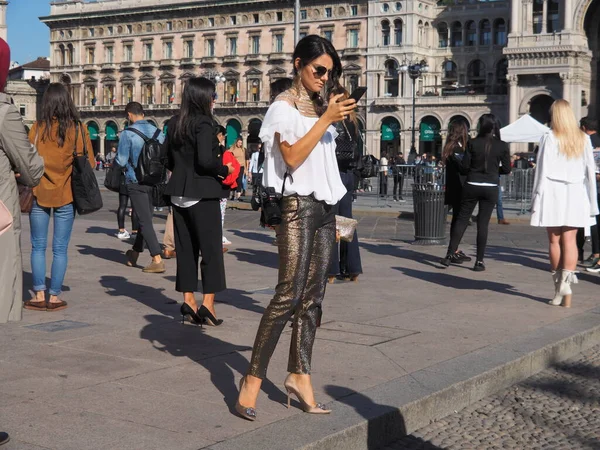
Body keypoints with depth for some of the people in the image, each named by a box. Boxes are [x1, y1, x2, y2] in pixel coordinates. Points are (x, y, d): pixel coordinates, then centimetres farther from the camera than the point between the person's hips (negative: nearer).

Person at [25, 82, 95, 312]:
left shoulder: (37, 128, -5)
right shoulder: (78, 129, -4)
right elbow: (88, 164, 0)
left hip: (40, 192, 0)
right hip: (66, 195, 0)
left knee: (38, 246, 9)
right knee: (60, 248, 6)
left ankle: (39, 295, 7)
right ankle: (54, 297, 8)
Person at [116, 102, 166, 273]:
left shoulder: (128, 133, -11)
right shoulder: (157, 132, 4)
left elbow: (121, 161, -11)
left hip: (136, 182, -5)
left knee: (145, 222, -4)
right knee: (145, 219, 17)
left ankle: (157, 260, -13)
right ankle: (134, 255, 31)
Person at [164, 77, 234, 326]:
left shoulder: (174, 124, 8)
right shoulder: (203, 123, -13)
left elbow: (168, 160, 13)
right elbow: (205, 160, -22)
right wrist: (225, 170, -6)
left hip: (179, 193, 7)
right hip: (202, 193, -7)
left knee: (185, 247, 11)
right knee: (211, 248, 0)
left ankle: (188, 301, 14)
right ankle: (208, 303, -3)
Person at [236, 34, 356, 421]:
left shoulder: (320, 107, 18)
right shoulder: (283, 108, -4)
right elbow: (292, 157, -17)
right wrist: (327, 119, -17)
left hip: (324, 207, 7)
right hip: (297, 206, -7)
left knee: (313, 296, 4)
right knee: (290, 294, -12)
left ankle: (299, 375, 8)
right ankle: (253, 379, -8)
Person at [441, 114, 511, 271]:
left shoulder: (473, 143, -5)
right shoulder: (502, 146, -3)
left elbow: (464, 167, -5)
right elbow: (506, 169, 1)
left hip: (472, 186, 0)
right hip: (491, 188, 0)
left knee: (462, 220, 9)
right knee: (483, 223, 5)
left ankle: (449, 255, 7)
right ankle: (479, 261, 6)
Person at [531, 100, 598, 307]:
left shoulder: (550, 138, -4)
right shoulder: (583, 139, 6)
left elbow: (542, 170, -6)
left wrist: (537, 197, -1)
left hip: (553, 192, -2)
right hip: (576, 194, 2)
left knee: (555, 240, 5)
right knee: (570, 240, 1)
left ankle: (558, 291, 10)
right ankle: (566, 285, -14)